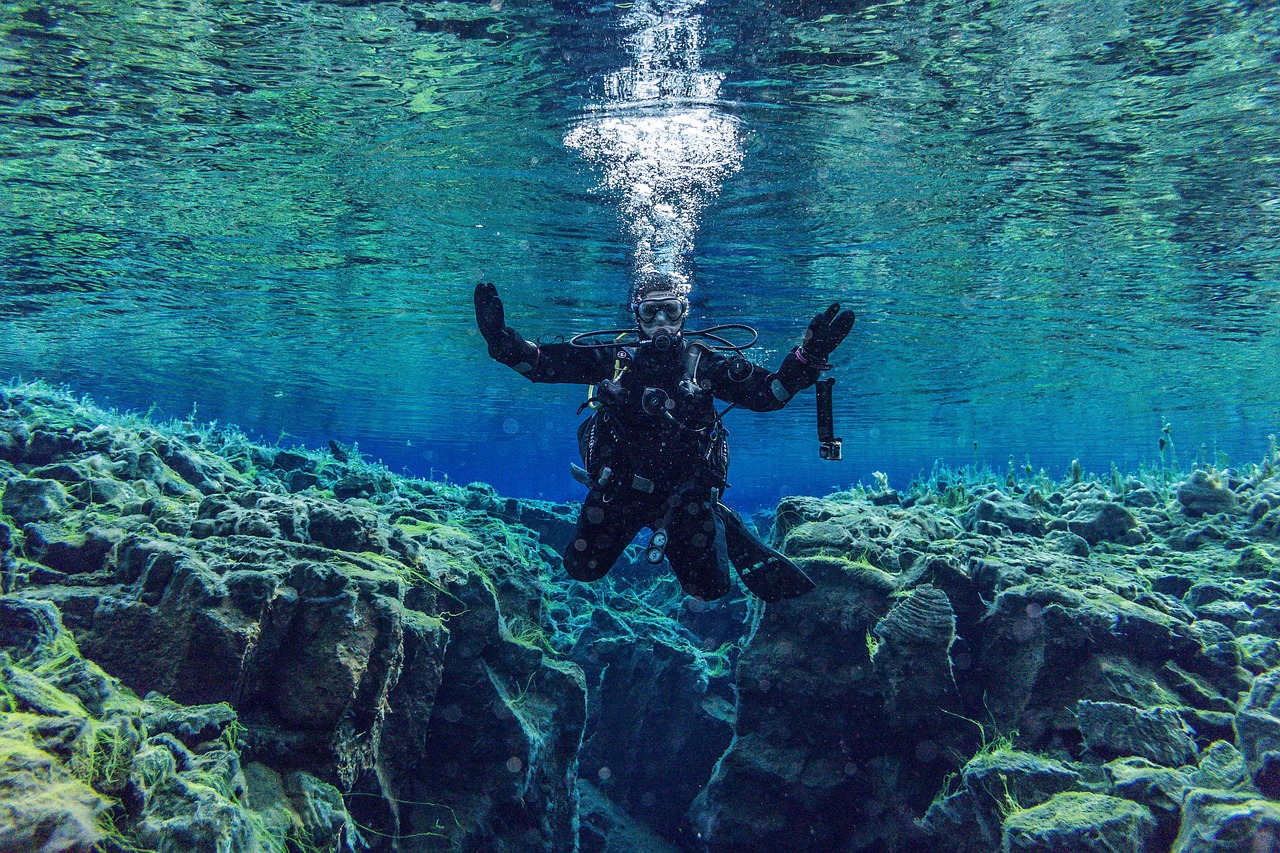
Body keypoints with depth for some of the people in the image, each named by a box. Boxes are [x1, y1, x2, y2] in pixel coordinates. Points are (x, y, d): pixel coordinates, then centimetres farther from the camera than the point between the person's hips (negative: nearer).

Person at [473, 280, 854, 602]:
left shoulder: (708, 362, -2)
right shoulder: (614, 358, -2)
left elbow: (770, 393, -8)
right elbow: (541, 362, -6)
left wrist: (809, 355, -23)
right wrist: (501, 339, -23)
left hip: (684, 491, -1)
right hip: (619, 485, 1)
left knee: (709, 587, 1)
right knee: (582, 569, 9)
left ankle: (723, 527, 32)